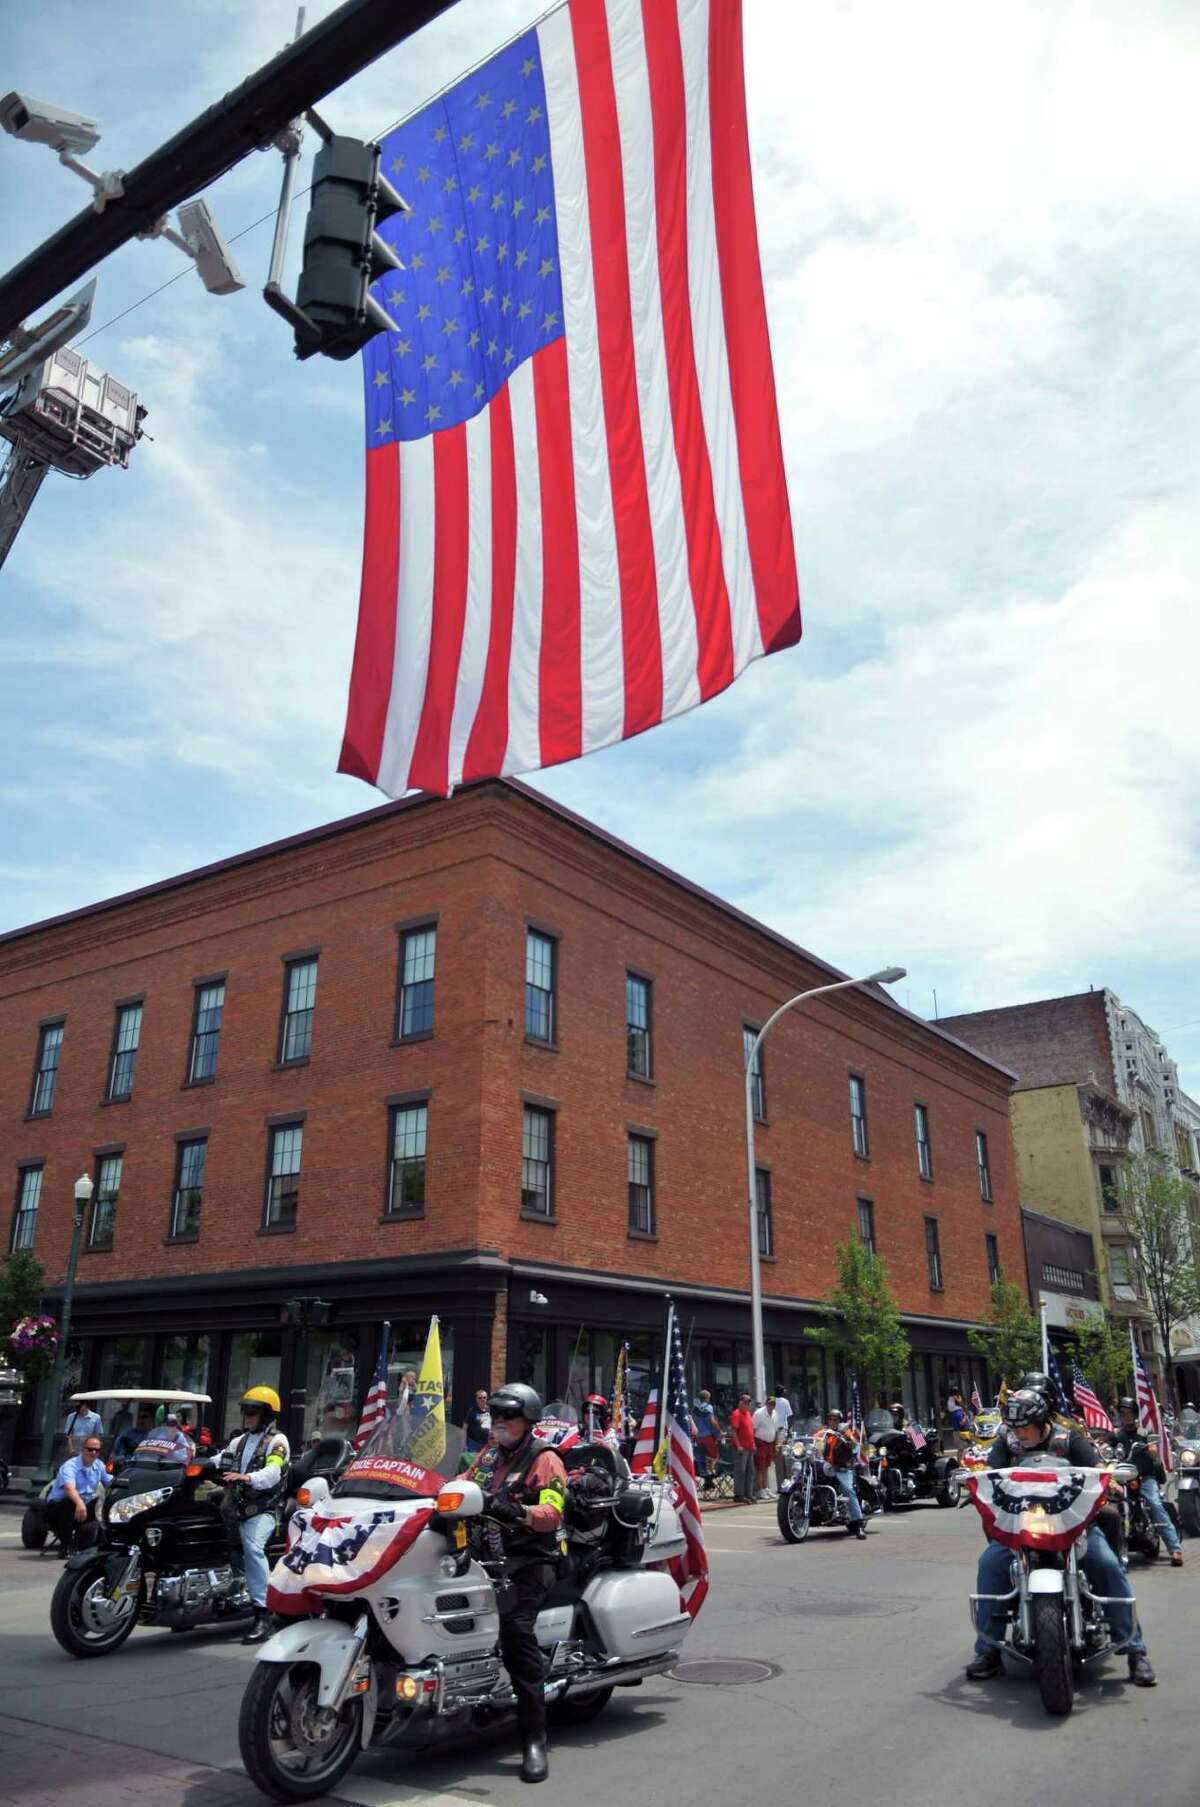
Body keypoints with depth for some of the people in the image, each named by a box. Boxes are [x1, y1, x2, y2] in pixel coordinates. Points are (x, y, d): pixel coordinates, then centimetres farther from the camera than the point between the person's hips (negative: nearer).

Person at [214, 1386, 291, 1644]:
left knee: (252, 1547, -30)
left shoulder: (277, 1440, -1)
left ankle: (263, 1615, -30)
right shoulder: (239, 1441, 24)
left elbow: (272, 1473, -17)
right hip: (236, 1507, 8)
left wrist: (248, 1478, -35)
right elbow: (217, 1460, 14)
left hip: (262, 1509, -8)